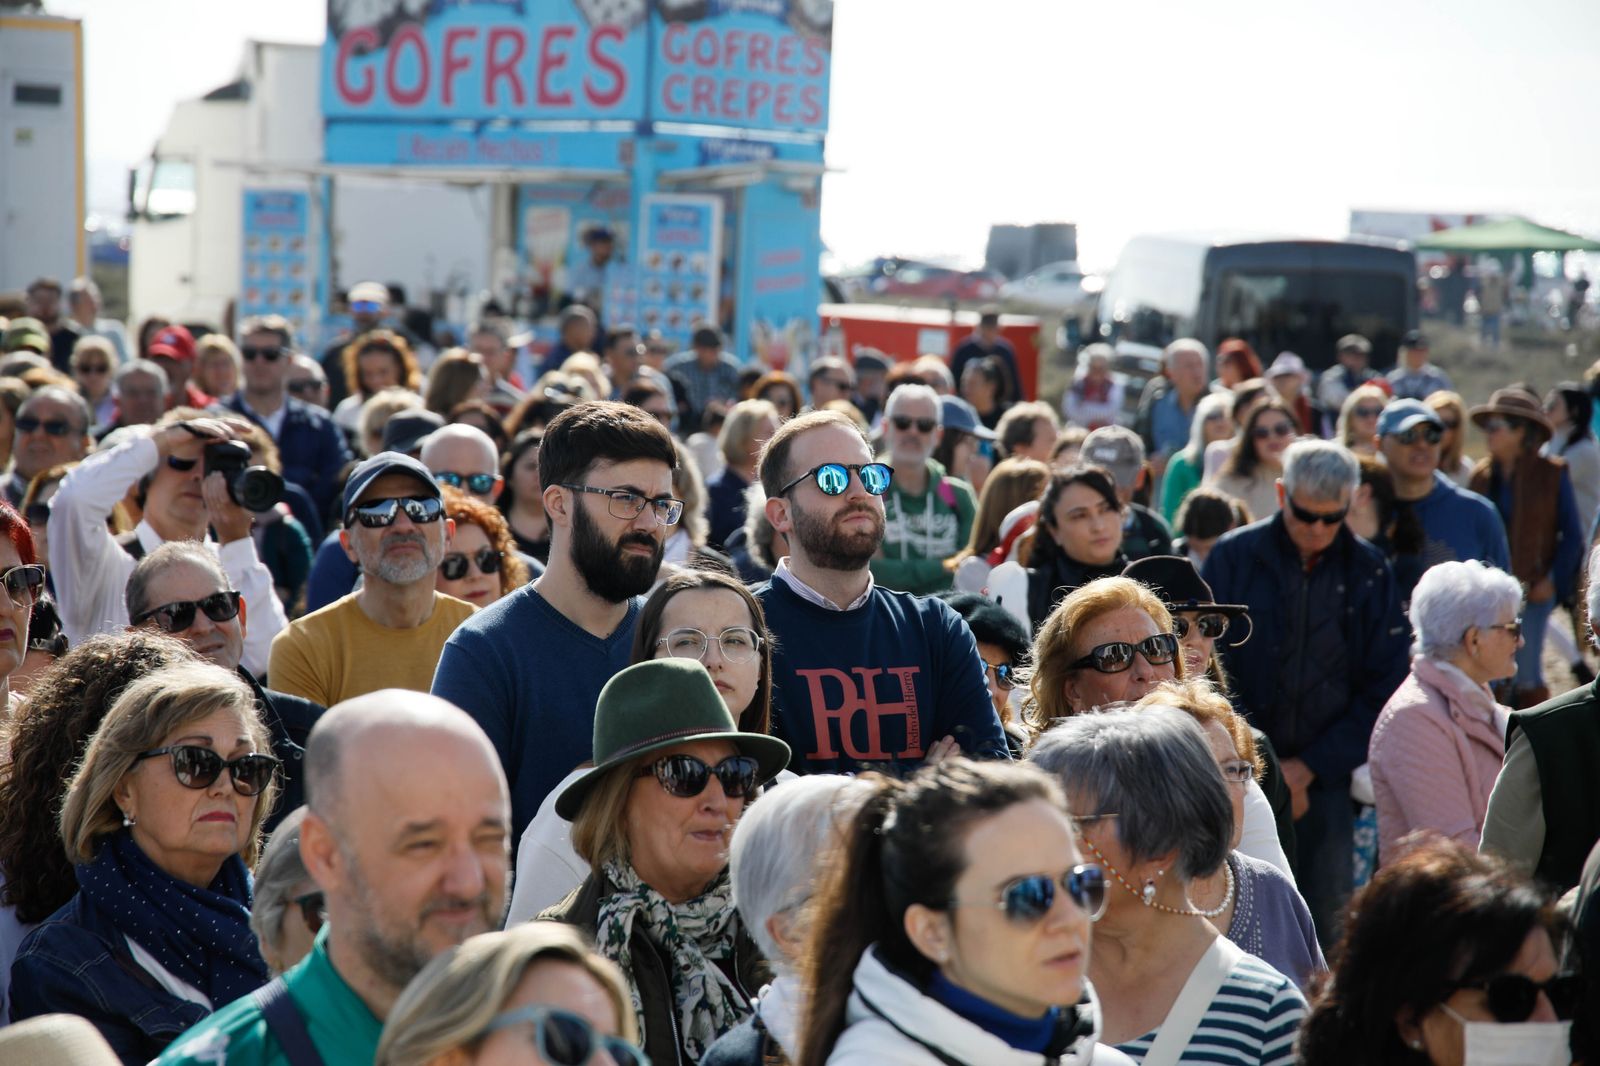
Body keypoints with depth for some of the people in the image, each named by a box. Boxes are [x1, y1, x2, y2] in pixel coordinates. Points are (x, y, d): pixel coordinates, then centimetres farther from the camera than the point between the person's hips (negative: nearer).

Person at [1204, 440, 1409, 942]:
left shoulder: (1369, 572, 3)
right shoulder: (1234, 557, -2)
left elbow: (1384, 688, 4)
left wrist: (1308, 766, -4)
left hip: (1326, 775, 2)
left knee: (1327, 918, 3)